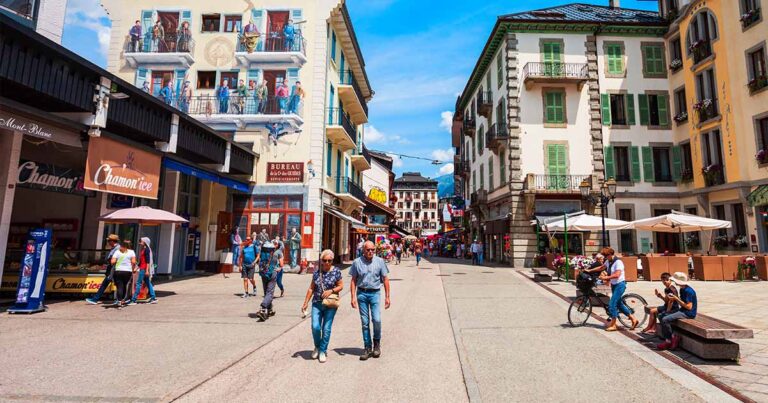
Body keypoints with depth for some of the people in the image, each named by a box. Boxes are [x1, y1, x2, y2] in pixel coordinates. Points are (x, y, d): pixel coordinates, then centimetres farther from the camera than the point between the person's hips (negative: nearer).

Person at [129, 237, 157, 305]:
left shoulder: (146, 249, -11)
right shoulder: (142, 249, 17)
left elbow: (148, 260, -17)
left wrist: (147, 270, -21)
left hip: (144, 269, -9)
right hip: (142, 268, 9)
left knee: (138, 283, -6)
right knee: (148, 283, 10)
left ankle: (133, 300, -2)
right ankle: (153, 298, 13)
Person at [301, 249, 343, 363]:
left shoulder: (336, 271, -4)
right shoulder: (316, 272, 4)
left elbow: (341, 285, 0)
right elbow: (311, 288, 9)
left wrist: (331, 291, -16)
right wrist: (306, 303, 6)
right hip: (317, 303, 2)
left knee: (326, 328, 1)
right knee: (315, 327, -5)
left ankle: (323, 351, 19)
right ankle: (317, 346, 23)